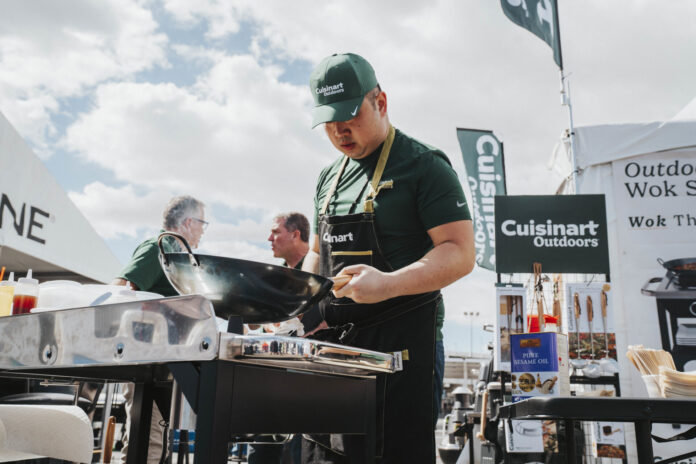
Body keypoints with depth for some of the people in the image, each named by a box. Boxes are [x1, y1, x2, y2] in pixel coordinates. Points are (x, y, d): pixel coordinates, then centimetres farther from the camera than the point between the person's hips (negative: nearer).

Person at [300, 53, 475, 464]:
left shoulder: (424, 165, -5)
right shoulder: (329, 177, 16)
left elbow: (460, 253, -12)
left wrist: (388, 284, -26)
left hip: (401, 338, -6)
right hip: (335, 337, 7)